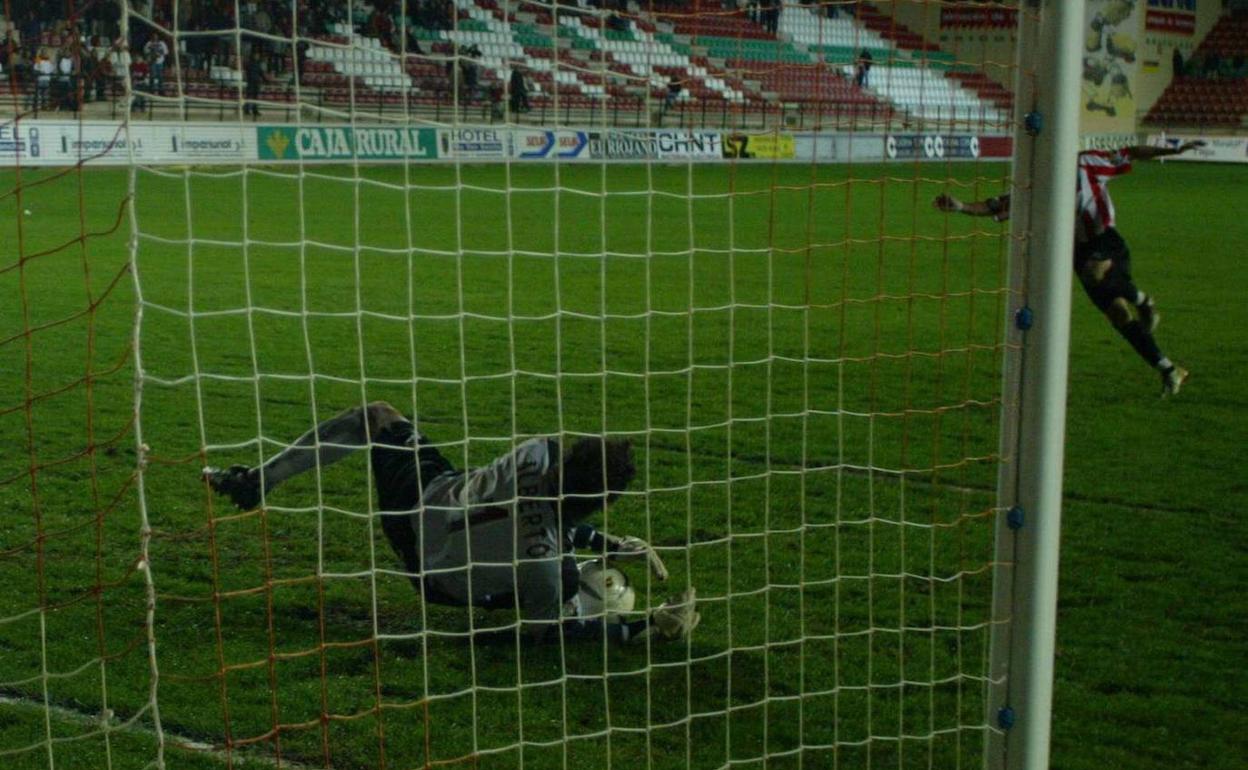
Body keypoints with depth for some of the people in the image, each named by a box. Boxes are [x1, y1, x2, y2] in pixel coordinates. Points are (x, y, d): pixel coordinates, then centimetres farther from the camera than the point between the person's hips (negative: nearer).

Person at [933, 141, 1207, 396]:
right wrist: (960, 206, -21)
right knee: (1120, 314, -1)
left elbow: (1129, 155, 2)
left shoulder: (1086, 164, -6)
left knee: (1095, 272, -37)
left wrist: (1174, 150, 1)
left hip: (1107, 242, -3)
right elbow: (994, 207, -4)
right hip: (1080, 253, 3)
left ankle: (1141, 300, -6)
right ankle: (1169, 371, 11)